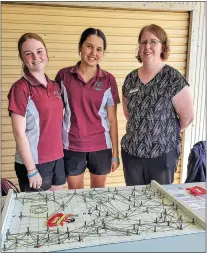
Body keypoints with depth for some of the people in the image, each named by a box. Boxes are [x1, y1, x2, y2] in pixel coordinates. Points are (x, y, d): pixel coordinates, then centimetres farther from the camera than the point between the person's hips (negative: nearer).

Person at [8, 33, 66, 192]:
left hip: (58, 159, 6)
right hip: (34, 162, -6)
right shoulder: (20, 88, -13)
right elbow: (19, 133, -15)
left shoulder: (55, 86, 6)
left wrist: (61, 152, 10)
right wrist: (32, 170, -15)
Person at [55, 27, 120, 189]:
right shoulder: (63, 75, -4)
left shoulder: (109, 80, -5)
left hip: (101, 147, 0)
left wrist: (115, 153, -1)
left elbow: (112, 119, -2)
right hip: (71, 147, 0)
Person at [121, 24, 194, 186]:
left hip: (162, 154, -4)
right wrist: (140, 129, 9)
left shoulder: (173, 78, -12)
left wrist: (168, 133, 4)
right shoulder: (131, 79, 3)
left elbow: (187, 116, -9)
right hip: (131, 152, 4)